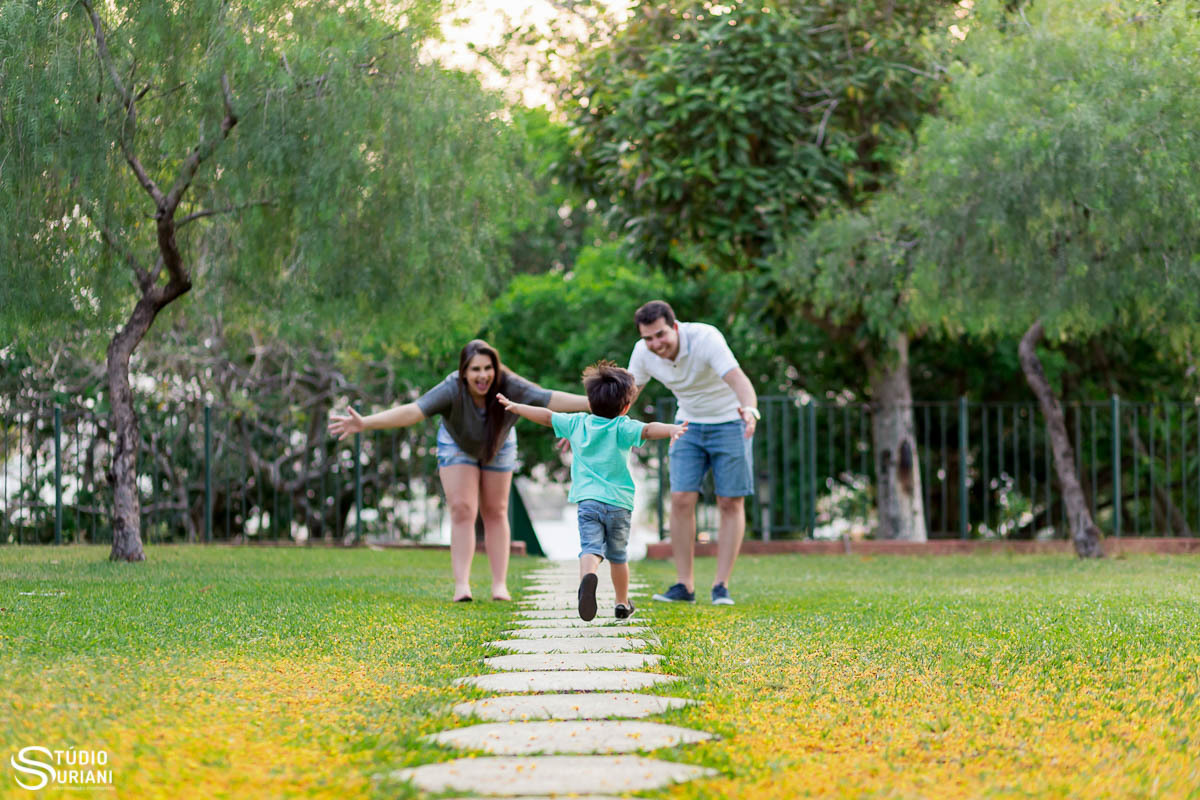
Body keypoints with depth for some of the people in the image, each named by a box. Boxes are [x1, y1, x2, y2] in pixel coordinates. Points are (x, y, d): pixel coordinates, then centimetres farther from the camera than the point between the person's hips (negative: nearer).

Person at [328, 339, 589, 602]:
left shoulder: (509, 386, -37)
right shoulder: (452, 390, -40)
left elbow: (551, 399, -42)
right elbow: (412, 411, -49)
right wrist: (364, 423, -60)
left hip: (498, 446, 2)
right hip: (457, 445, -2)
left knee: (495, 512, 8)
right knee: (462, 511, -10)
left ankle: (500, 584, 12)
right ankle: (461, 585, -13)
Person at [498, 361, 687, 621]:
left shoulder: (577, 423, 10)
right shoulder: (622, 428, -3)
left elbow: (547, 416, 22)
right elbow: (648, 430, -21)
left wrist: (515, 407, 35)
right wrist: (672, 430, -36)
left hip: (588, 500, 1)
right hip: (619, 502, -1)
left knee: (590, 548, -14)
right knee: (618, 556, 16)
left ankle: (587, 577, -45)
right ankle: (622, 604, 28)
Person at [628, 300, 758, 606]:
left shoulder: (705, 338, -29)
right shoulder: (643, 352, -14)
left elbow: (739, 381, -41)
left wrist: (749, 411, -61)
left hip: (730, 422, -4)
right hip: (689, 424, 4)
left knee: (731, 503, -4)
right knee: (681, 500, -8)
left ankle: (721, 586, 0)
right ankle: (684, 586, -2)